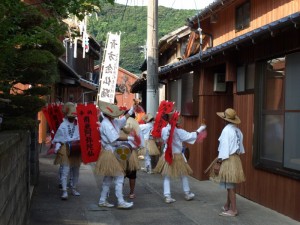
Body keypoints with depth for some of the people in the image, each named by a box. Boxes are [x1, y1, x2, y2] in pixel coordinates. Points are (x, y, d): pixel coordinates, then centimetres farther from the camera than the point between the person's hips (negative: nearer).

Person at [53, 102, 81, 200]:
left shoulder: (78, 125, 1)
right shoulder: (63, 126, -8)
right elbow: (58, 139, -6)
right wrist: (57, 147, -18)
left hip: (77, 152, 5)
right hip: (66, 151, -5)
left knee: (76, 171, 15)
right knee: (65, 171, -9)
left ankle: (73, 188, 31)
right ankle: (64, 191, -5)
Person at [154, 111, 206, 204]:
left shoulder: (164, 130, -3)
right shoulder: (178, 131, -17)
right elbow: (189, 136, -13)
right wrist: (200, 129, -3)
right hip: (177, 156, -3)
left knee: (167, 177, 7)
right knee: (183, 175, 15)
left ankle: (167, 196, 1)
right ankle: (187, 194, 28)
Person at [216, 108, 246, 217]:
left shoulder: (227, 130, -16)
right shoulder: (237, 130, 9)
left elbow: (225, 145, -17)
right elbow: (240, 144, 12)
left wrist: (221, 158, -11)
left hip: (228, 159, -9)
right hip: (235, 158, 9)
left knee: (230, 185, -3)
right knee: (230, 185, 18)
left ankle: (233, 210, 1)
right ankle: (227, 206, 29)